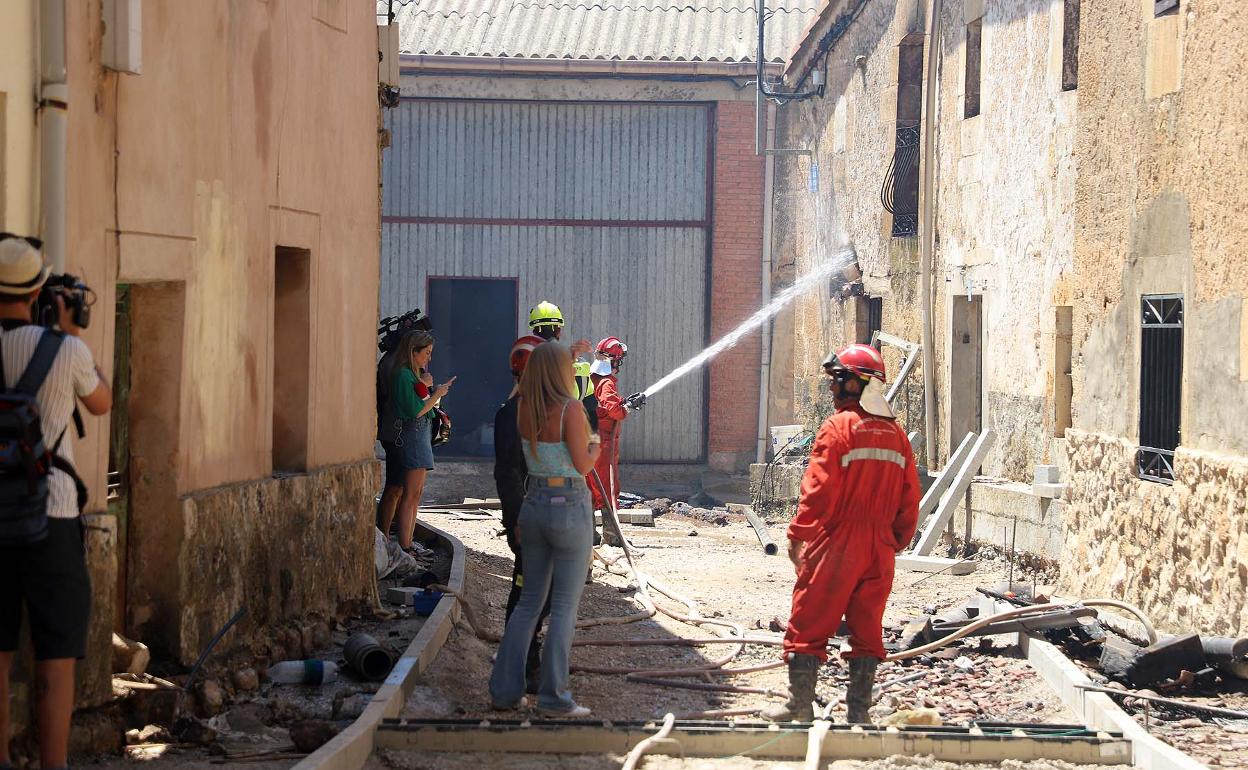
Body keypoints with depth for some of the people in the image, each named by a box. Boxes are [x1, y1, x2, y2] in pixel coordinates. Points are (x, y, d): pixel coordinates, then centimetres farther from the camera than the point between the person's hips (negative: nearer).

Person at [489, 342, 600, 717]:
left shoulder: (524, 409, 4)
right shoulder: (571, 409, -15)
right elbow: (582, 465, -14)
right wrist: (596, 446, 8)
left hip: (534, 506, 6)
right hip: (570, 508, -6)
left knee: (529, 602, 13)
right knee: (565, 607, 0)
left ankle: (505, 689, 9)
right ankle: (554, 696, -3)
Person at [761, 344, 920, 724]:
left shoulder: (839, 426, -11)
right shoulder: (896, 433, 8)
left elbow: (818, 490, -15)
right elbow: (909, 500, 11)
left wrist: (797, 536, -7)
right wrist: (896, 542, 20)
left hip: (836, 546, -6)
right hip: (879, 550, 6)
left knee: (808, 625, 3)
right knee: (867, 629, 11)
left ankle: (800, 705, 6)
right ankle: (858, 710, 11)